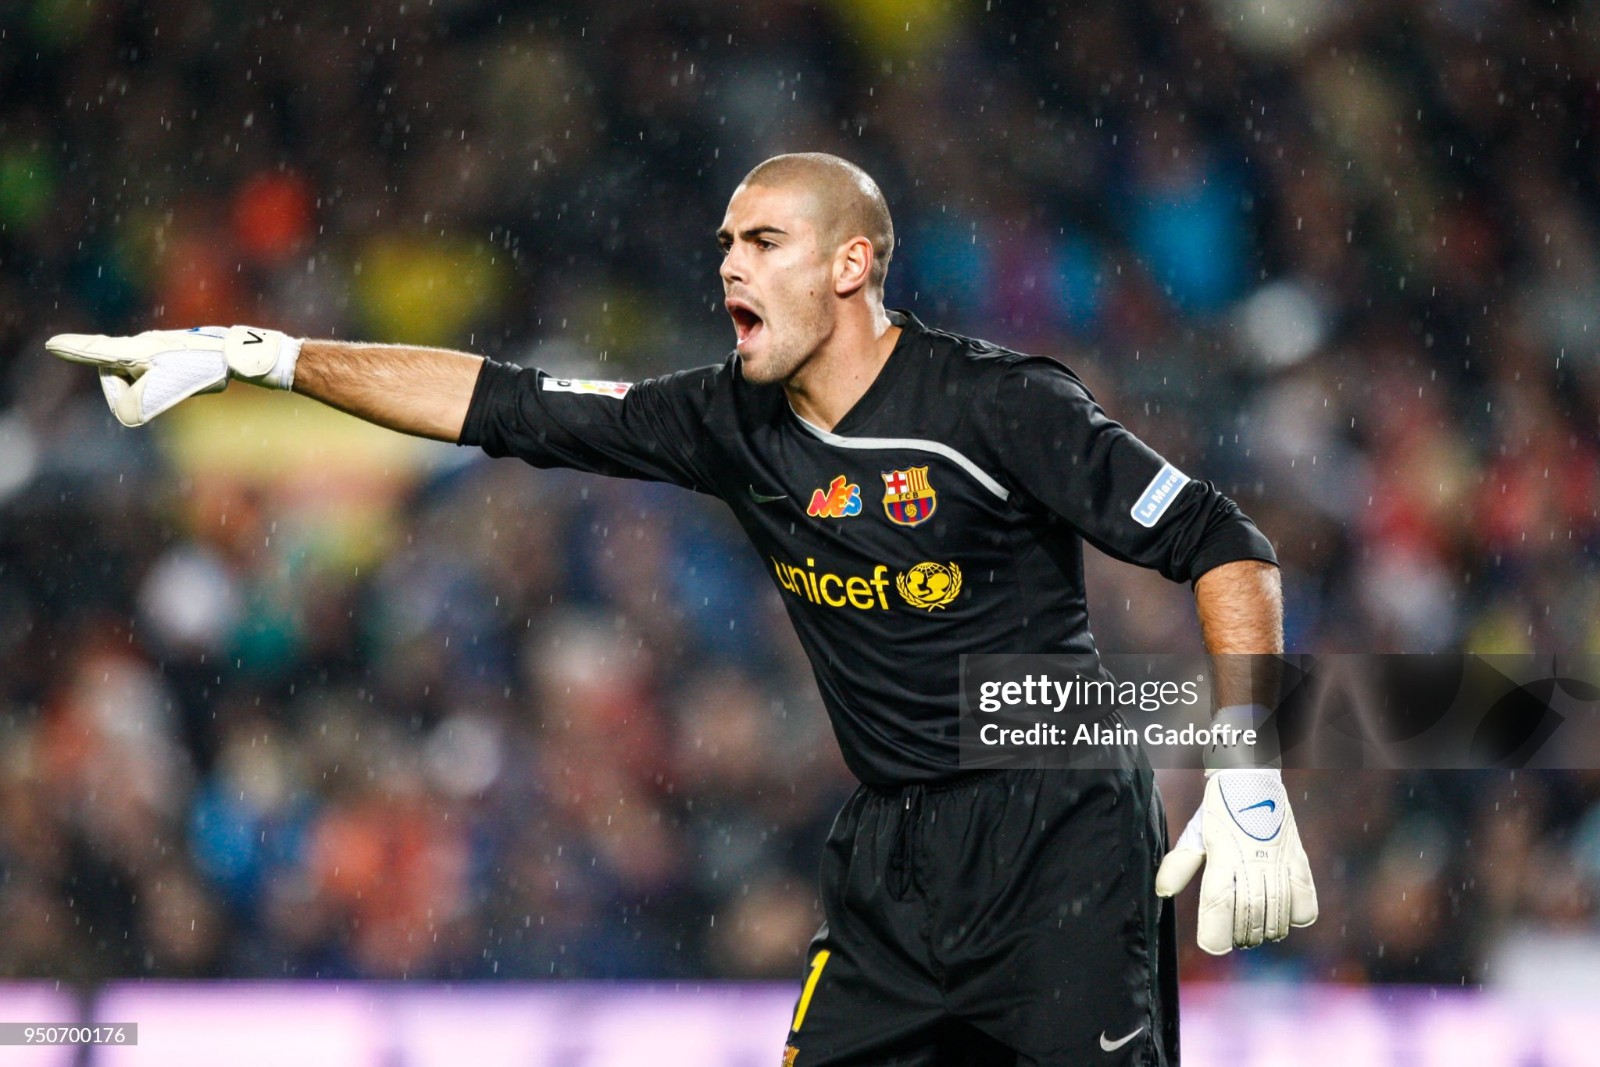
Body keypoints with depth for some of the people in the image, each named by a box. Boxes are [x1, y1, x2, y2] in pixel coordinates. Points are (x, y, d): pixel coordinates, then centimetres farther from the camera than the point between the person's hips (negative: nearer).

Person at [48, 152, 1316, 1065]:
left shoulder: (995, 405, -12)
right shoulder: (739, 425, 6)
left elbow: (1224, 547, -13)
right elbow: (505, 406, 9)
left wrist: (1250, 783, -22)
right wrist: (255, 357, 6)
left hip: (1060, 837, -6)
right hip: (891, 854, 6)